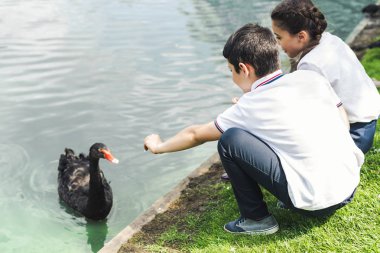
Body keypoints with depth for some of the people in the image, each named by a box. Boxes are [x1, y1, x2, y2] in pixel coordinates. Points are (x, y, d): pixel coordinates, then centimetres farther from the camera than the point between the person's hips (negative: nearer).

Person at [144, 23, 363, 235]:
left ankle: (257, 219, 4)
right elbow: (343, 123, 16)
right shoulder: (312, 77, 3)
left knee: (231, 140, -7)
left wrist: (159, 146, 24)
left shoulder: (251, 107, -7)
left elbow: (196, 135, 7)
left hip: (316, 203, -7)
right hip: (352, 187, 7)